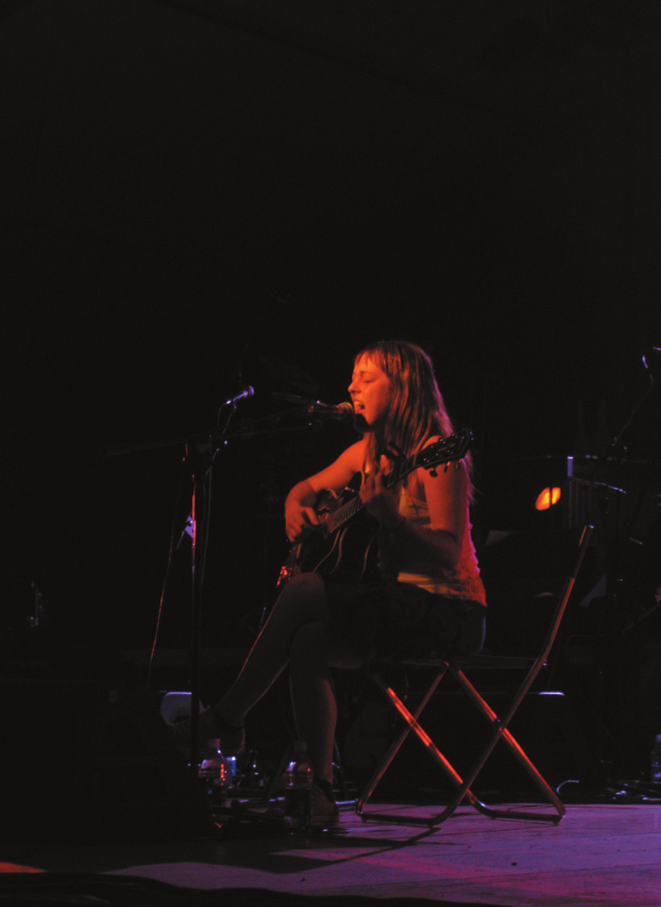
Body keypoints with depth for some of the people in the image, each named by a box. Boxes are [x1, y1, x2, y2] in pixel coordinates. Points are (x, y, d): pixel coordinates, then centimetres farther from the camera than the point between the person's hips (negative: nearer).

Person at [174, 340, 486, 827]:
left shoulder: (437, 455, -13)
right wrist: (297, 508, 1)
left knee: (305, 589, -24)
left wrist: (386, 515, -35)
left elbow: (449, 555, -22)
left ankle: (227, 718, -9)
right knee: (308, 642, -21)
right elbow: (308, 487, 25)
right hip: (396, 598, 7)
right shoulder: (369, 451, 11)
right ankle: (319, 795, -17)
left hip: (448, 610, -7)